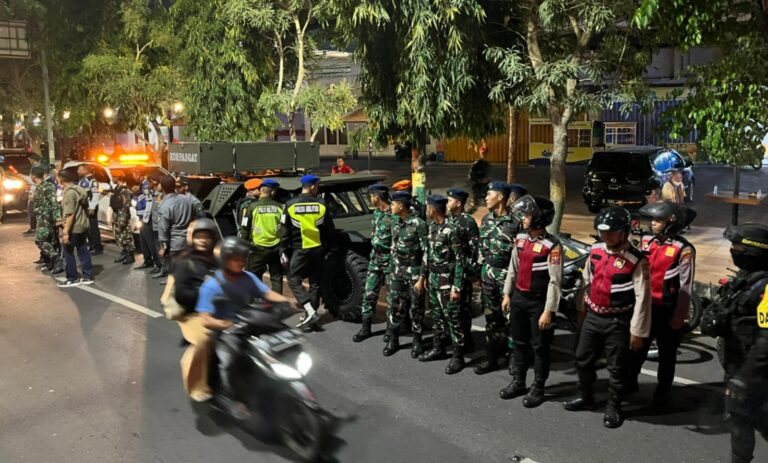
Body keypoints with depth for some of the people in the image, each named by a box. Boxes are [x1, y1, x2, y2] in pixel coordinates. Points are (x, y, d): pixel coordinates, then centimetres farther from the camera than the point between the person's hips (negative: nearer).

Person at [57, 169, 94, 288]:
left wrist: (66, 232, -23)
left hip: (72, 228, -8)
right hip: (83, 226, 9)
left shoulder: (69, 193, -19)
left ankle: (72, 279, 10)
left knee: (68, 254, 4)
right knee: (83, 252, 13)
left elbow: (70, 214, -24)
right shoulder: (81, 190, 7)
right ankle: (88, 277, 18)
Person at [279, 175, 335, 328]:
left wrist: (283, 251, 4)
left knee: (294, 279, 6)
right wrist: (328, 247, 17)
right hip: (318, 248, 2)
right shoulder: (321, 205, -1)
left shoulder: (290, 205, -4)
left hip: (300, 250, -2)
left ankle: (310, 311, -9)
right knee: (315, 282, 13)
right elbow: (329, 229, 4)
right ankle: (311, 313, 16)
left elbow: (284, 231, -3)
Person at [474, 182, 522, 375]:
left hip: (507, 274, -6)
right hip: (488, 272, 6)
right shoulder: (486, 219, 9)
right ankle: (491, 357, 19)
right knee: (491, 317, 10)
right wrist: (480, 271, 14)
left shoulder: (515, 221, -12)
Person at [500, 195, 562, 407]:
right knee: (519, 342, 17)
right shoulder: (520, 239, 4)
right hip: (519, 298, 7)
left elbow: (555, 281, -18)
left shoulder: (552, 246, -18)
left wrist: (548, 311, -19)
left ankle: (537, 389, 20)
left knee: (540, 347, 6)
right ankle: (518, 382, 32)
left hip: (539, 302, -7)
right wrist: (507, 294, 15)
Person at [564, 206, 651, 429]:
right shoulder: (595, 251, 0)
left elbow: (642, 298, -15)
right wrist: (581, 308, 19)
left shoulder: (637, 261, -17)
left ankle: (613, 407, 27)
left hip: (617, 322, -6)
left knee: (616, 368, 8)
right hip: (592, 317, 6)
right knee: (582, 359, 17)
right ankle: (585, 397, 37)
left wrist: (637, 331, -14)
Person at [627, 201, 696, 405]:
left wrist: (679, 316, -12)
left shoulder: (684, 249, -13)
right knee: (636, 347, 17)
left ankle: (663, 390, 25)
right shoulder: (646, 241, 3)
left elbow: (685, 286, -12)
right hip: (643, 305, 5)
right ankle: (629, 381, 33)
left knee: (667, 353, 11)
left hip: (666, 309, -5)